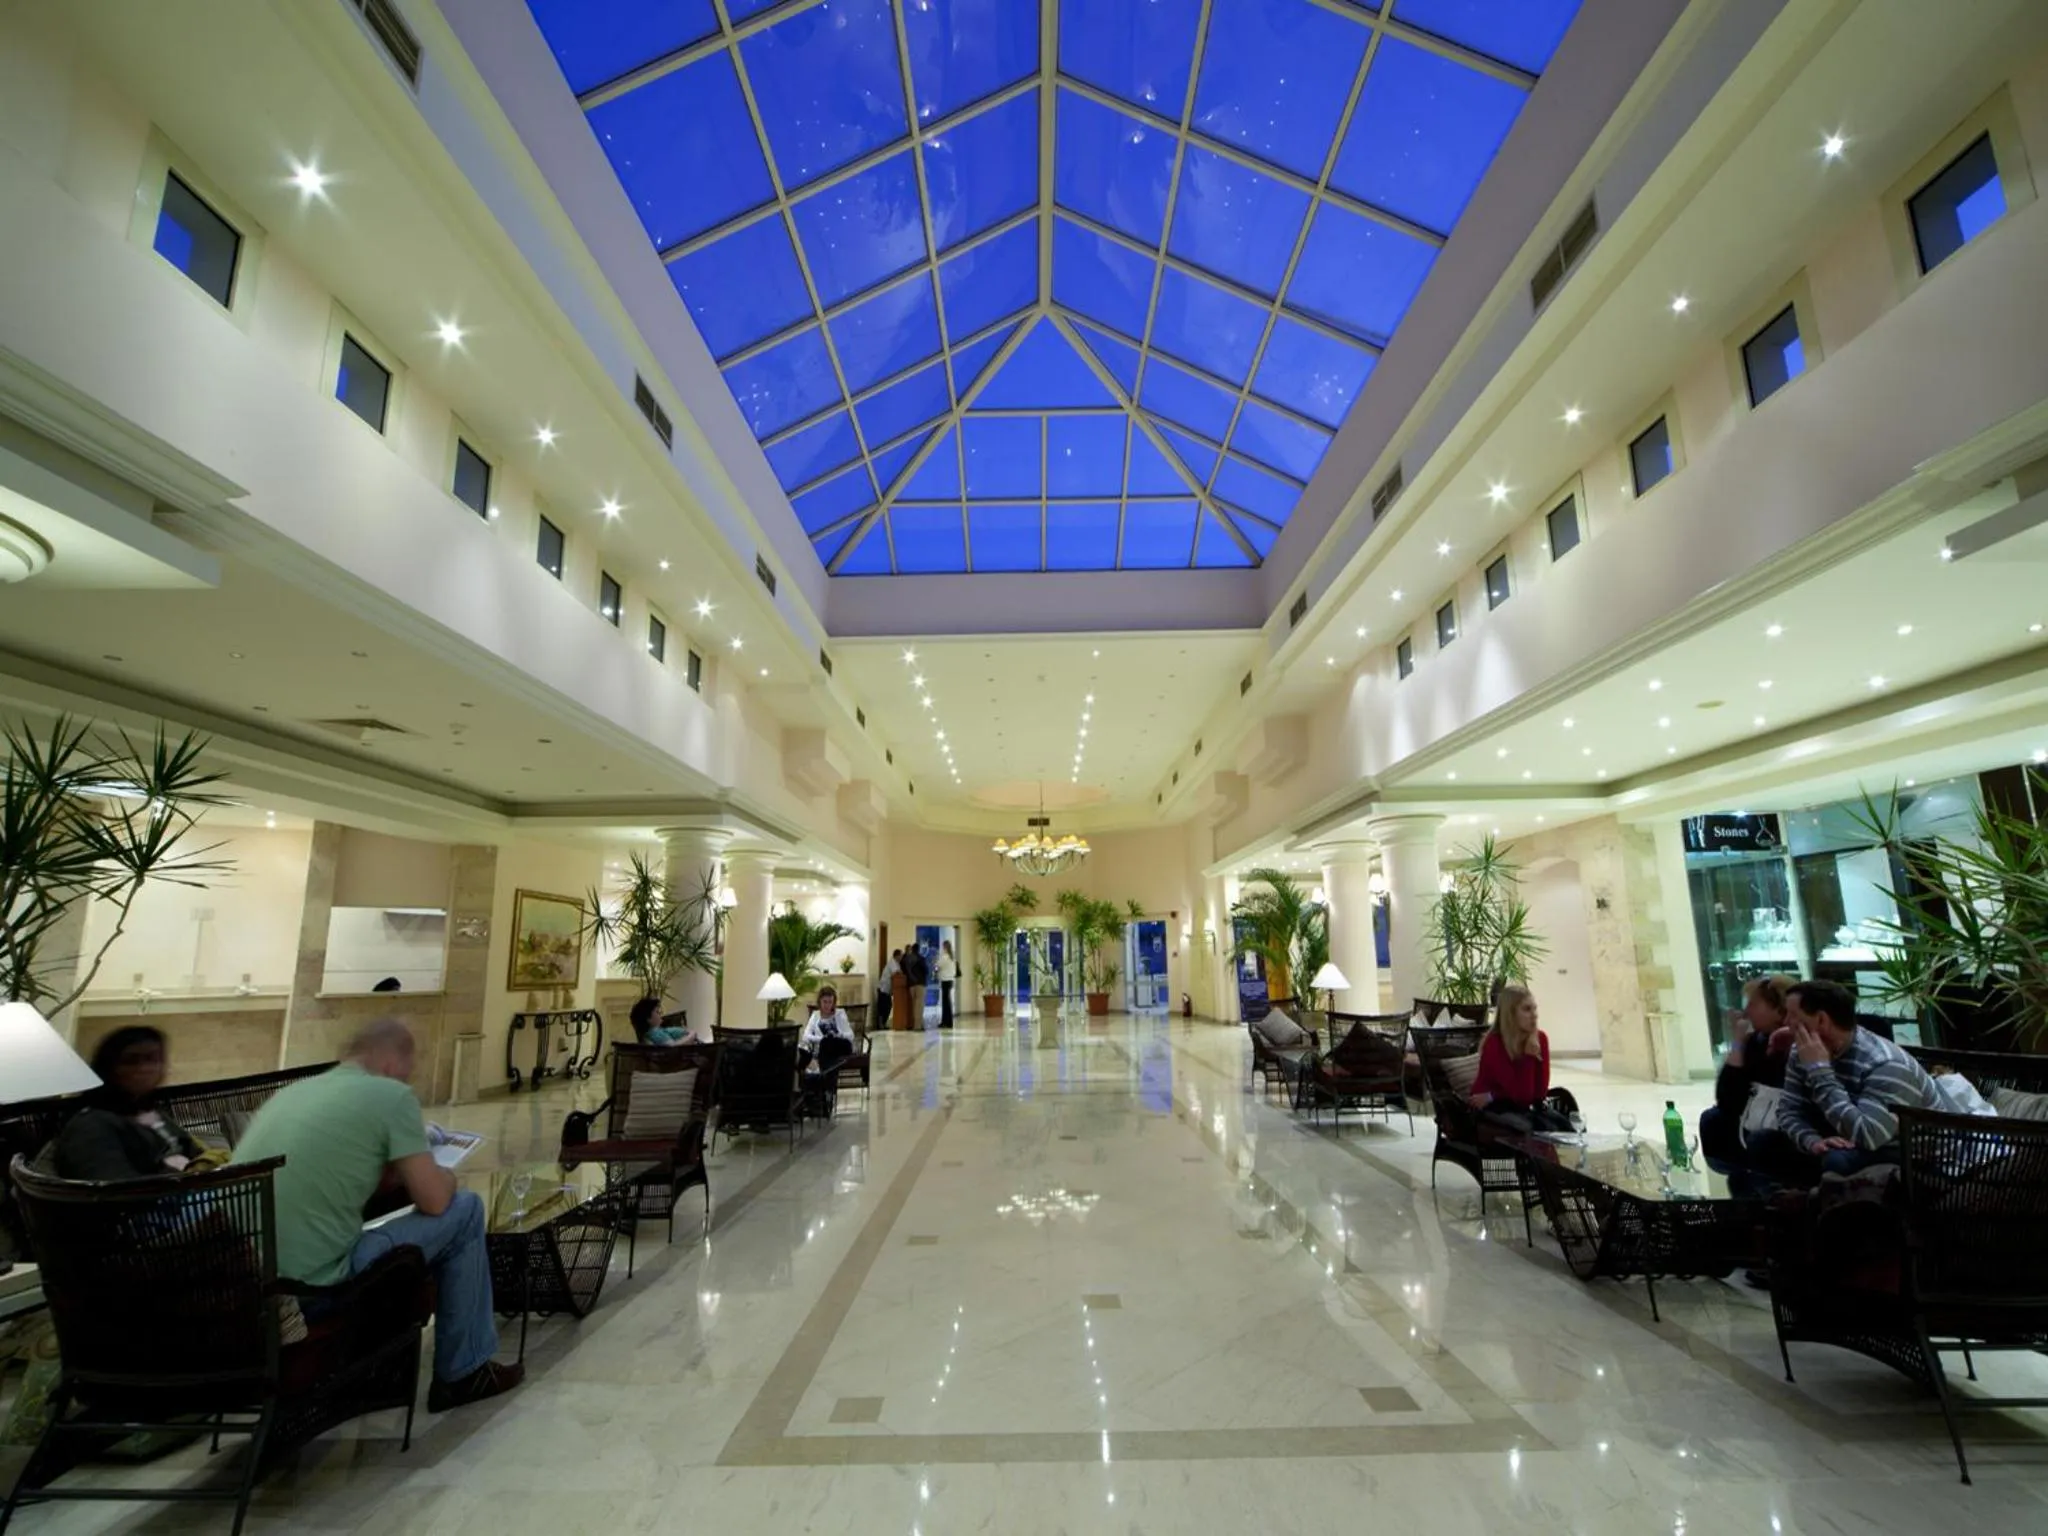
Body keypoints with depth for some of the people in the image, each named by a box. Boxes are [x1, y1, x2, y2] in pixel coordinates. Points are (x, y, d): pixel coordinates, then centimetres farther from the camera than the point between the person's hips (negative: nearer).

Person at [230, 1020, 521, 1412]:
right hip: (311, 1288, -8)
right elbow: (434, 1200, -5)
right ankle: (463, 1374, 19)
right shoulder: (392, 1095, -8)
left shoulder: (291, 1091, 14)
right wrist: (445, 1175, 15)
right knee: (464, 1209, 8)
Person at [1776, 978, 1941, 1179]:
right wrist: (1813, 1141, -28)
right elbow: (1788, 1110, -6)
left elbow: (1864, 1137, -39)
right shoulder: (1803, 1052, -5)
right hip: (1848, 1145, 7)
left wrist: (1820, 1071, -37)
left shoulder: (1886, 1065, -30)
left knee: (1837, 1160, -37)